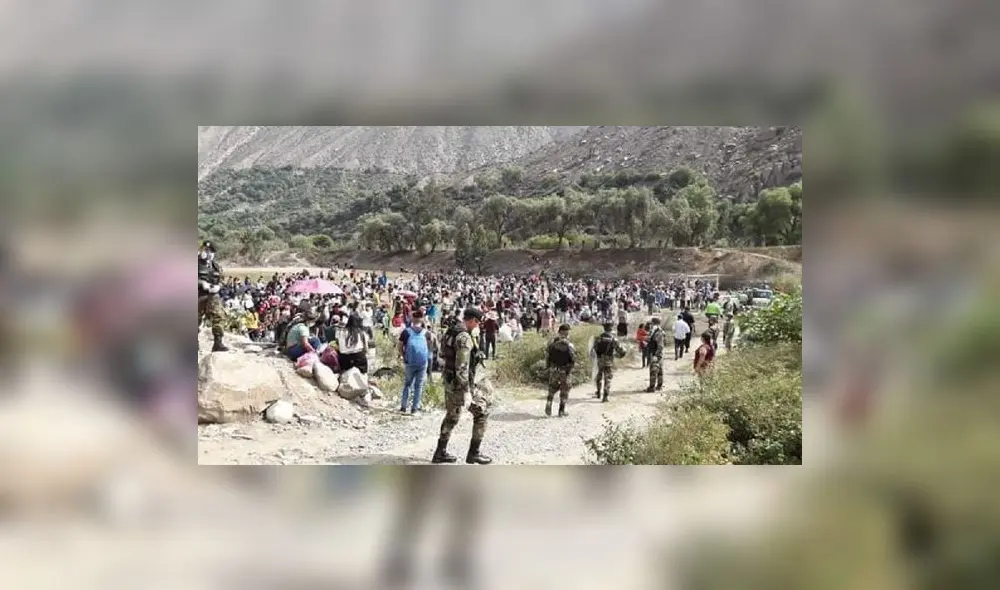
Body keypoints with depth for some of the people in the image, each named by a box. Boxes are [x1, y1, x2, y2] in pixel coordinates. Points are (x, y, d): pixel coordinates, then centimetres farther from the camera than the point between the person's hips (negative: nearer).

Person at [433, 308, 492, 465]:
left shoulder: (449, 332, 8)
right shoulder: (464, 337, -20)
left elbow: (443, 355, 18)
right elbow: (462, 366, -25)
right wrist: (465, 391, -25)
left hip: (448, 381, 9)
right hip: (460, 383, -9)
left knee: (452, 416, 19)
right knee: (480, 413, 2)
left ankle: (440, 453, 23)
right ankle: (473, 453, 5)